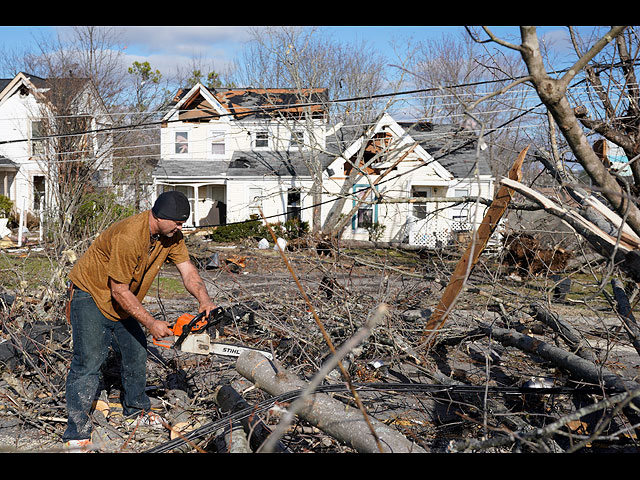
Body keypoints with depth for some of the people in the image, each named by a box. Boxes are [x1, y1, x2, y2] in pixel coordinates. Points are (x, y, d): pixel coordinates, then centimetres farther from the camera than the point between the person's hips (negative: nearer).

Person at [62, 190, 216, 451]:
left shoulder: (170, 234, -10)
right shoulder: (128, 237, -35)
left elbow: (187, 270, -7)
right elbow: (120, 292, -29)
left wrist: (204, 300, -24)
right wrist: (151, 323, -26)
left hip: (123, 302, 8)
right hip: (91, 295, -8)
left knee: (136, 353, 15)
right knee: (89, 360, -14)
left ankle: (135, 409, 37)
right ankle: (76, 434, -12)